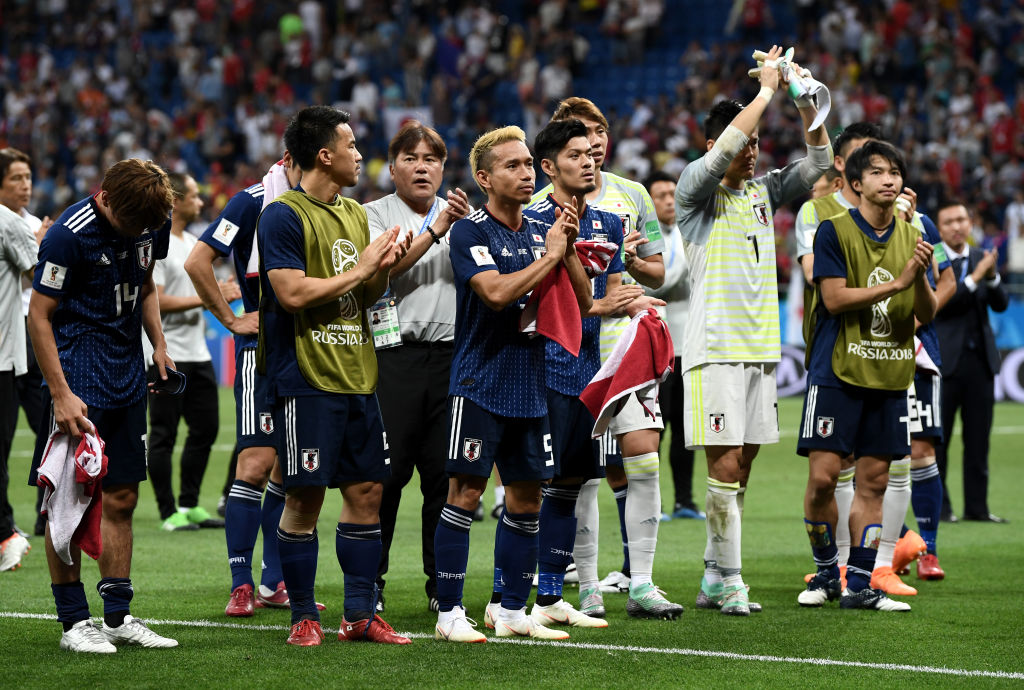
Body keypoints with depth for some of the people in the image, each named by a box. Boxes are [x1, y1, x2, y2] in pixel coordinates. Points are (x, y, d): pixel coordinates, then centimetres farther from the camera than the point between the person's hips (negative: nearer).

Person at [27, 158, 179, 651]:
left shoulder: (152, 222, 3)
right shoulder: (69, 235, -18)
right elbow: (39, 315, -14)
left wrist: (159, 345, 8)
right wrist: (60, 394, -17)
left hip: (127, 376, 7)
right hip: (79, 380, -7)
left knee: (121, 498, 9)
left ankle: (119, 616, 14)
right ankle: (73, 621, 1)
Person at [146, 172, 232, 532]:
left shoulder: (193, 242, 16)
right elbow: (156, 300, -19)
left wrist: (221, 291, 7)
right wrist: (206, 298, -18)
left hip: (197, 353, 9)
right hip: (167, 357, -9)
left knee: (206, 428, 11)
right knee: (163, 435, -2)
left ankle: (190, 505, 22)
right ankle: (168, 513, 2)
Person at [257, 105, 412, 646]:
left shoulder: (355, 214, 16)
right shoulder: (283, 215, -9)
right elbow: (293, 293, -18)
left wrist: (383, 268, 0)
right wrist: (360, 268, -11)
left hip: (357, 374, 8)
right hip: (306, 378, -8)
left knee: (367, 490, 6)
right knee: (304, 499, -4)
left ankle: (360, 614, 12)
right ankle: (303, 617, 5)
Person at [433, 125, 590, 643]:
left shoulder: (541, 233, 12)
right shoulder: (471, 232, -8)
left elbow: (582, 301, 12)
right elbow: (497, 292, -22)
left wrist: (568, 250, -4)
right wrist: (551, 254, -12)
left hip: (529, 386, 7)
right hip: (479, 383, -7)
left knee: (527, 497, 8)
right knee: (466, 491, -7)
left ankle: (513, 611, 17)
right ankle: (450, 613, -4)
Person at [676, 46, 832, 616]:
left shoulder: (763, 192, 15)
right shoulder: (697, 189, -3)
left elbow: (820, 159, 14)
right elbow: (727, 145, -20)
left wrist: (805, 100, 1)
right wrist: (768, 88, -12)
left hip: (761, 348, 6)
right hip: (714, 348, -6)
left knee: (740, 469, 7)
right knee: (726, 467, -10)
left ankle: (714, 579, 12)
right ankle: (730, 582, -7)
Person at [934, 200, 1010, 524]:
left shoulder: (980, 258, 11)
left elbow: (1001, 304, 6)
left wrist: (992, 276, -12)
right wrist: (975, 277, -19)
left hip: (980, 360, 5)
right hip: (945, 360, -5)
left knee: (978, 437, 5)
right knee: (937, 437, -1)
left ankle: (977, 506, 10)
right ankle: (937, 506, 6)